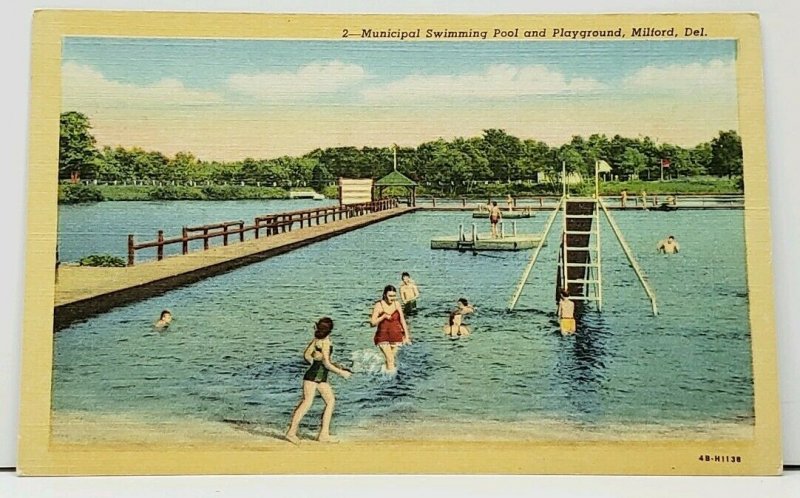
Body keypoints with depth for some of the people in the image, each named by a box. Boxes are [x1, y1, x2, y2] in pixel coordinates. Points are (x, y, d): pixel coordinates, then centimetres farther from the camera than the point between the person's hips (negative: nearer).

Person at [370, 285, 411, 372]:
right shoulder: (379, 305, -8)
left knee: (393, 358, 3)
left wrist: (407, 336, 2)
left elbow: (402, 320, 5)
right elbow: (372, 323, -8)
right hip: (383, 337, -3)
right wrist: (383, 316, -22)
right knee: (390, 360, -14)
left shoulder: (397, 304, 1)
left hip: (396, 336, 3)